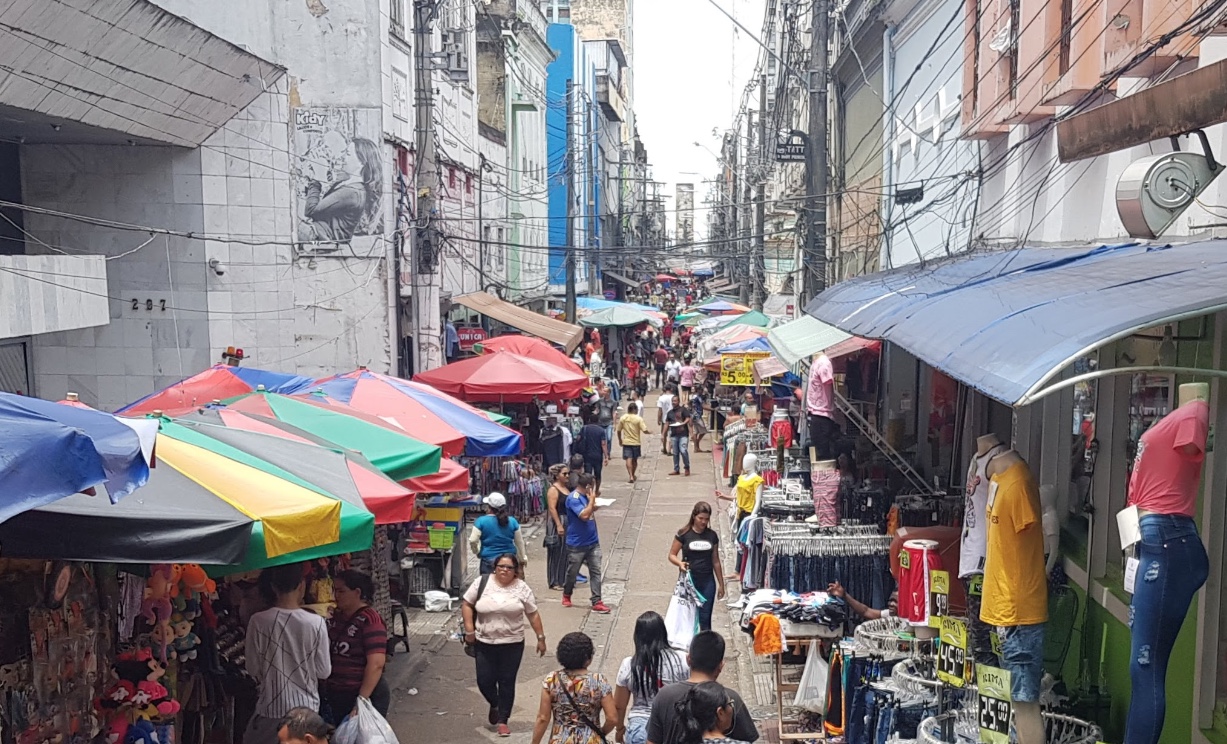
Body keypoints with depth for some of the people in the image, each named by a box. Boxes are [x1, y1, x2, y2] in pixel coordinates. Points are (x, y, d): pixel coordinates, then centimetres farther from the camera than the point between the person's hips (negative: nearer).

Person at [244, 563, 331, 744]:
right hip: (306, 707, 0)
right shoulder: (316, 623, -12)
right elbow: (324, 671, -5)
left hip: (271, 707, 0)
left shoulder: (258, 621, -11)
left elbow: (253, 670, -2)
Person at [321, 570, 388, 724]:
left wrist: (361, 700, -24)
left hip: (366, 694, -7)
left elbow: (376, 664, -22)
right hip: (335, 695, 7)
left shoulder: (369, 620, -16)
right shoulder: (335, 617, 7)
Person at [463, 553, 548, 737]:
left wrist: (540, 637, 0)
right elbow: (467, 604, 3)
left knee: (507, 682, 5)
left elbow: (533, 614, 1)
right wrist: (469, 629, -5)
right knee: (484, 681, 4)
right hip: (484, 643, 1)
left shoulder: (522, 588, -4)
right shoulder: (482, 583, -3)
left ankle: (502, 720, 19)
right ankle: (494, 704, 35)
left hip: (512, 644, -1)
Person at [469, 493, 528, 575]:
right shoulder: (512, 521, 2)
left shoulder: (481, 521, -8)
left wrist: (477, 551, 7)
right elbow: (519, 542, 9)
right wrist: (523, 557, 20)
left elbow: (472, 541, -12)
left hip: (489, 560, -3)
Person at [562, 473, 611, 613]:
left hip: (592, 542, 7)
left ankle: (597, 602, 2)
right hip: (577, 544, -7)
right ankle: (566, 595, 35)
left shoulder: (585, 496, 7)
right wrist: (592, 500, -18)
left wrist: (594, 506, 1)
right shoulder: (573, 498, -19)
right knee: (572, 572, 12)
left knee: (596, 572, 0)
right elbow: (584, 515, -29)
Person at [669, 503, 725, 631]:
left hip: (707, 582, 2)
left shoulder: (712, 535, 4)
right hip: (689, 580, -2)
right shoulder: (684, 534, -5)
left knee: (705, 619, 4)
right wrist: (680, 563, -22)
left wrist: (721, 584, 11)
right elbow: (672, 555, -1)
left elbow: (715, 561, 10)